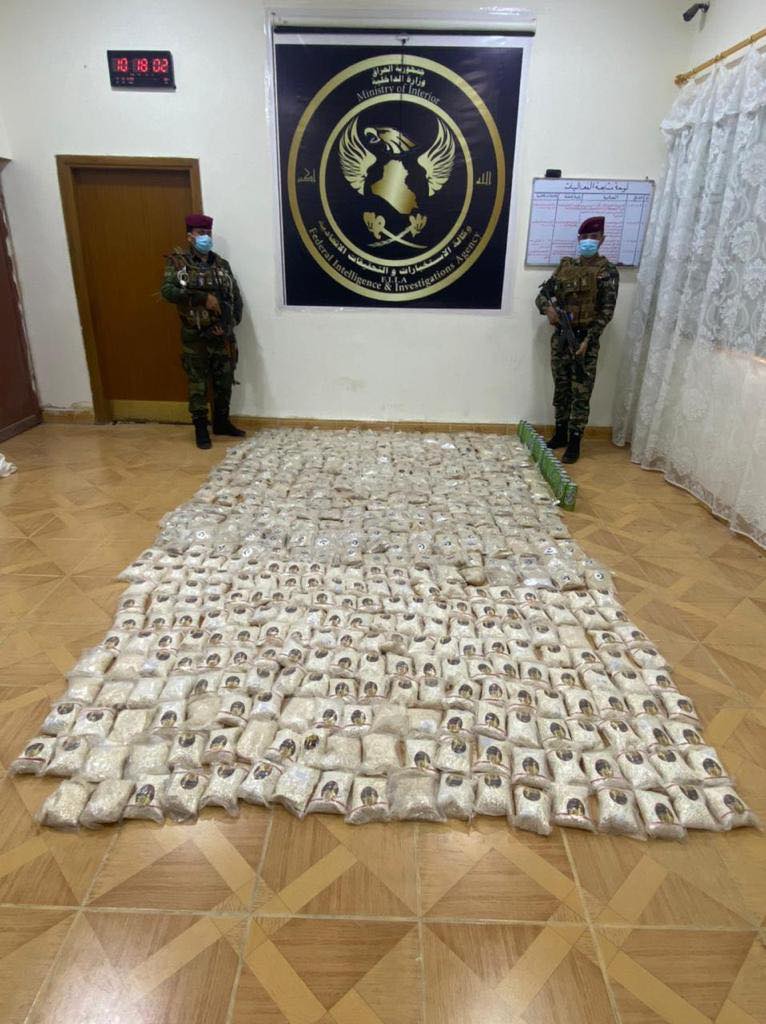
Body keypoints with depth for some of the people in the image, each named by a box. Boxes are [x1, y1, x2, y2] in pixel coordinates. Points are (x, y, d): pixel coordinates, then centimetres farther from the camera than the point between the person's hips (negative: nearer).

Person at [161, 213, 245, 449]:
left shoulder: (221, 264, 8)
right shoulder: (177, 261, -4)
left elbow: (236, 298, 7)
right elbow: (167, 291, -19)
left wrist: (230, 323, -9)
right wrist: (203, 298, -23)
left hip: (223, 335, 4)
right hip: (195, 336, -4)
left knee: (224, 381, 11)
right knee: (198, 383, 3)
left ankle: (222, 422, 27)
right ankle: (200, 428, 14)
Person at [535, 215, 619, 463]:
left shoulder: (607, 271, -3)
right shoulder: (565, 266, 10)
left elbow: (607, 311, -9)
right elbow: (542, 295, 10)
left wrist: (587, 340, -17)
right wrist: (548, 308, -13)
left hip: (586, 339, -4)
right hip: (560, 336, 4)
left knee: (581, 393, -2)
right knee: (560, 389, 12)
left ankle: (574, 443, 4)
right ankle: (560, 434, 25)